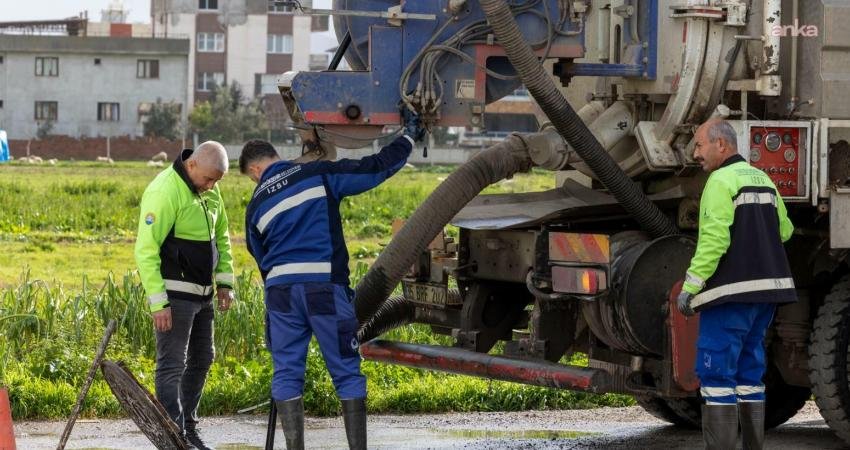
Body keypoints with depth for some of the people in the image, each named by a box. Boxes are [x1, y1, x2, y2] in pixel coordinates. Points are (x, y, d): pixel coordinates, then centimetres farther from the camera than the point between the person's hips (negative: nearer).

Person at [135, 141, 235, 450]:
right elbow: (146, 250, -21)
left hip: (202, 293, 9)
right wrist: (158, 302, -23)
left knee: (201, 360, 16)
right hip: (174, 294, -9)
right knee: (172, 366, -8)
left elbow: (221, 237, 23)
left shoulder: (209, 191, 8)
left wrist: (225, 282, 15)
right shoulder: (165, 192, -19)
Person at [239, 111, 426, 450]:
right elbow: (375, 168, 4)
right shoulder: (317, 174, 5)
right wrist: (409, 136, 18)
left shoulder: (256, 206, 13)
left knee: (286, 374, 8)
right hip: (325, 287, -2)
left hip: (280, 291, 2)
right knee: (347, 373, 5)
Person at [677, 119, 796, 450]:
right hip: (766, 287, 9)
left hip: (731, 291, -8)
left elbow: (714, 240, -19)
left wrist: (690, 286, -16)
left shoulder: (720, 181, -10)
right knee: (749, 372, 14)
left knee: (717, 373, -7)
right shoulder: (763, 179, 15)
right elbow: (784, 230, 23)